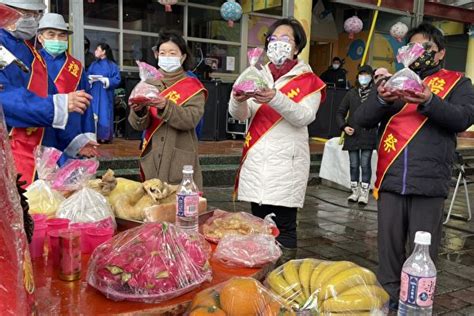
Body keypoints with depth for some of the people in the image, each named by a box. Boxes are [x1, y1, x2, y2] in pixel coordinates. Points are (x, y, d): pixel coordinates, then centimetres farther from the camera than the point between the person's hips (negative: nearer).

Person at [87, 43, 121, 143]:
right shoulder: (93, 65, 14)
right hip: (94, 95, 3)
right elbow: (87, 77, 9)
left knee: (104, 115, -1)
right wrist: (90, 79, -13)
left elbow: (116, 80, -7)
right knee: (93, 115, -2)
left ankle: (105, 136, 7)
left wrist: (105, 80, -18)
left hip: (105, 96, -3)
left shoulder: (112, 65, 1)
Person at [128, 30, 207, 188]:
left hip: (180, 160, -3)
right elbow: (139, 124, 1)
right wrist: (139, 111, -21)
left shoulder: (193, 87, 1)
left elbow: (191, 119, -15)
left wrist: (165, 107, -29)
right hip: (152, 158, 3)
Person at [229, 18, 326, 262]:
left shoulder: (308, 81, 2)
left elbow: (304, 116, -14)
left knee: (284, 228, -2)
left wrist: (276, 99, -30)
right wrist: (238, 100, -21)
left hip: (287, 162, -4)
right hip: (256, 160, 4)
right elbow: (238, 115, 3)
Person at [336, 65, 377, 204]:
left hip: (368, 135, -3)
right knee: (353, 165, 9)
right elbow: (340, 112, 11)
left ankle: (364, 193, 9)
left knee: (365, 164, -1)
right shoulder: (351, 93, 7)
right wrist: (344, 126, -1)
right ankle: (355, 191, 21)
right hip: (352, 135, 3)